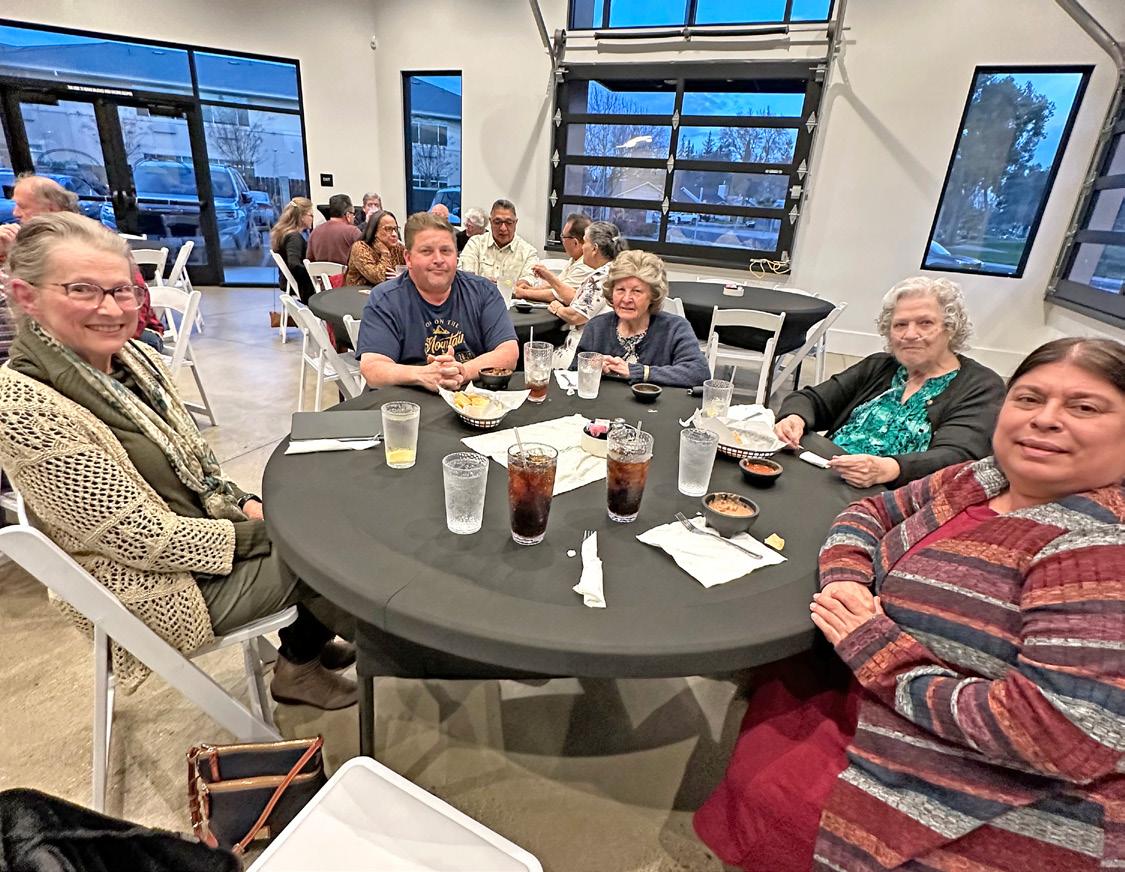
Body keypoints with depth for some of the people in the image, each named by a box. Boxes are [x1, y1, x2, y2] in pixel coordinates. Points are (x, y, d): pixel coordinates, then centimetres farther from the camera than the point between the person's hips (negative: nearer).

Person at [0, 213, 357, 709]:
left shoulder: (135, 357, -2)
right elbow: (142, 537, -24)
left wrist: (243, 503, -6)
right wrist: (260, 532, -17)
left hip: (208, 526, 7)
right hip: (166, 586, -7)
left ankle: (302, 641, 28)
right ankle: (298, 665, 26)